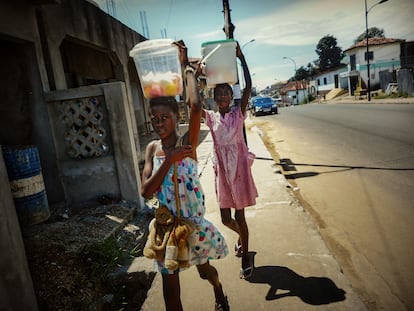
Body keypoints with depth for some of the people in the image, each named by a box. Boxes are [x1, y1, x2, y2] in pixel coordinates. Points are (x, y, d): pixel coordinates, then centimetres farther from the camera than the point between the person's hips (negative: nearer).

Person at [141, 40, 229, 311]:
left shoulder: (188, 142, -15)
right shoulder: (152, 149, -4)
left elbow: (196, 106, -33)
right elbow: (146, 191, -13)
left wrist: (187, 67, -21)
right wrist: (169, 160, -24)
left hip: (194, 221, -2)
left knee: (204, 269, 23)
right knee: (171, 287, 12)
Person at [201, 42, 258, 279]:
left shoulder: (239, 113, -2)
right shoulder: (211, 117, 4)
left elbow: (249, 87, -13)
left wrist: (241, 58, -15)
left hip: (239, 166, -3)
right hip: (221, 168, 3)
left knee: (239, 216, 4)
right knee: (226, 218, 10)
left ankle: (245, 257, 23)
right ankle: (242, 236, 45)